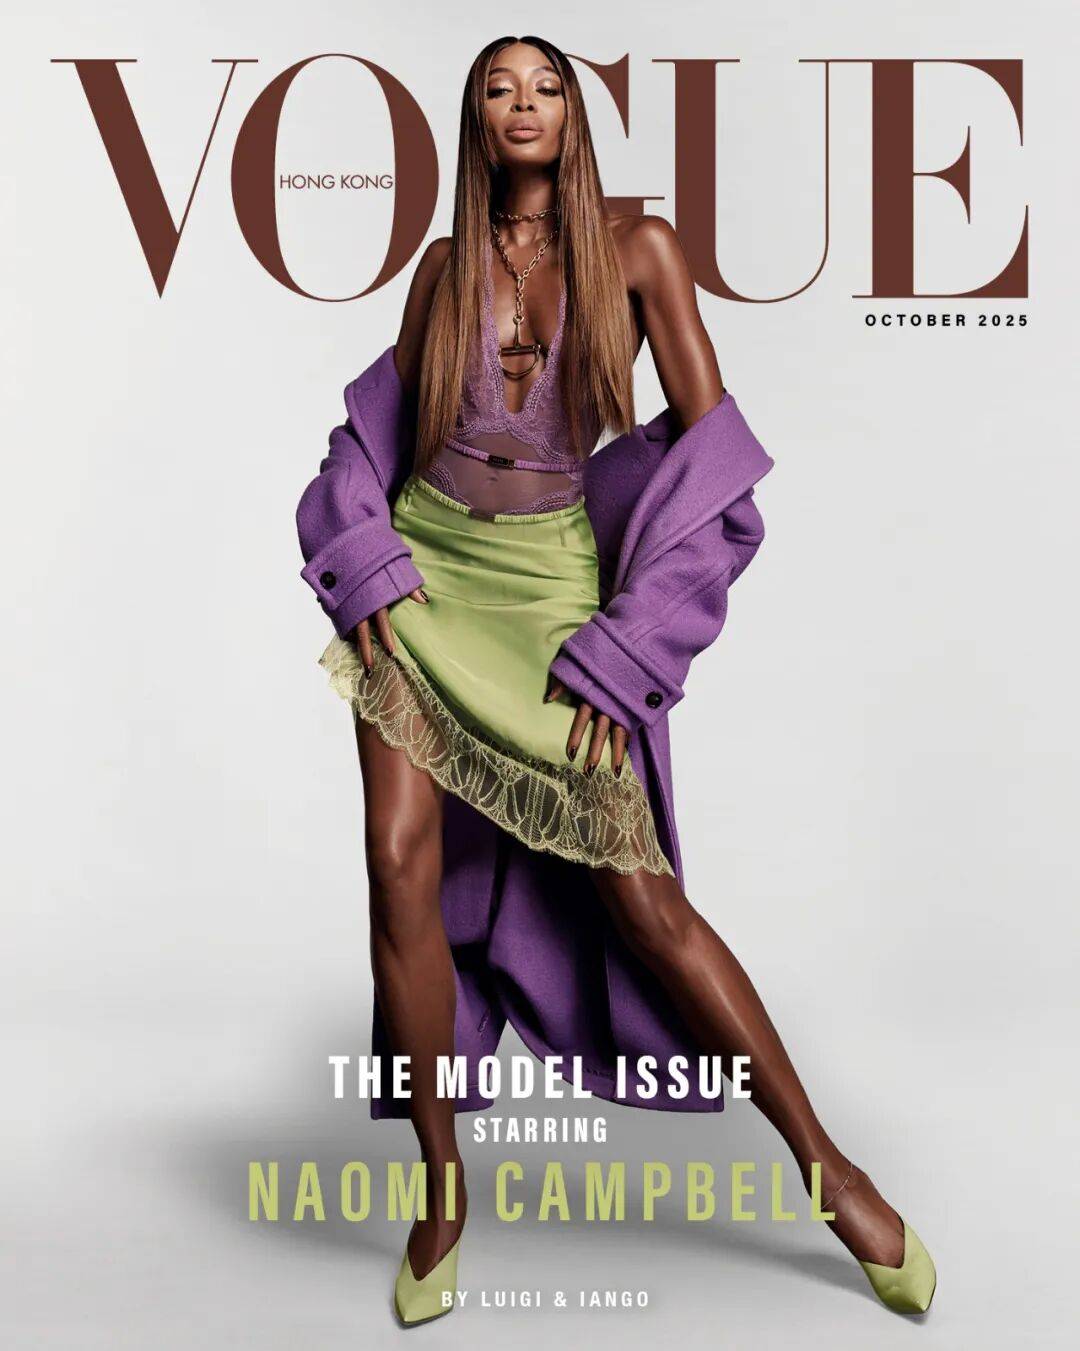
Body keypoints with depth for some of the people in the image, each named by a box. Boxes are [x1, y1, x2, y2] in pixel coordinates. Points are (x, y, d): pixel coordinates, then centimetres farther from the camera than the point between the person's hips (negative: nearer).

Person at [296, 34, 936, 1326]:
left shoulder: (637, 249, -2)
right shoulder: (446, 265, 7)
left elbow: (712, 451, -7)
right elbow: (373, 432, 16)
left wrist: (624, 652, -11)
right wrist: (365, 574, 0)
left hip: (551, 587, -3)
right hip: (422, 575, 3)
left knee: (634, 888, -4)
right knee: (403, 862, -10)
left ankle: (826, 1167, 12)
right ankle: (443, 1198, 7)